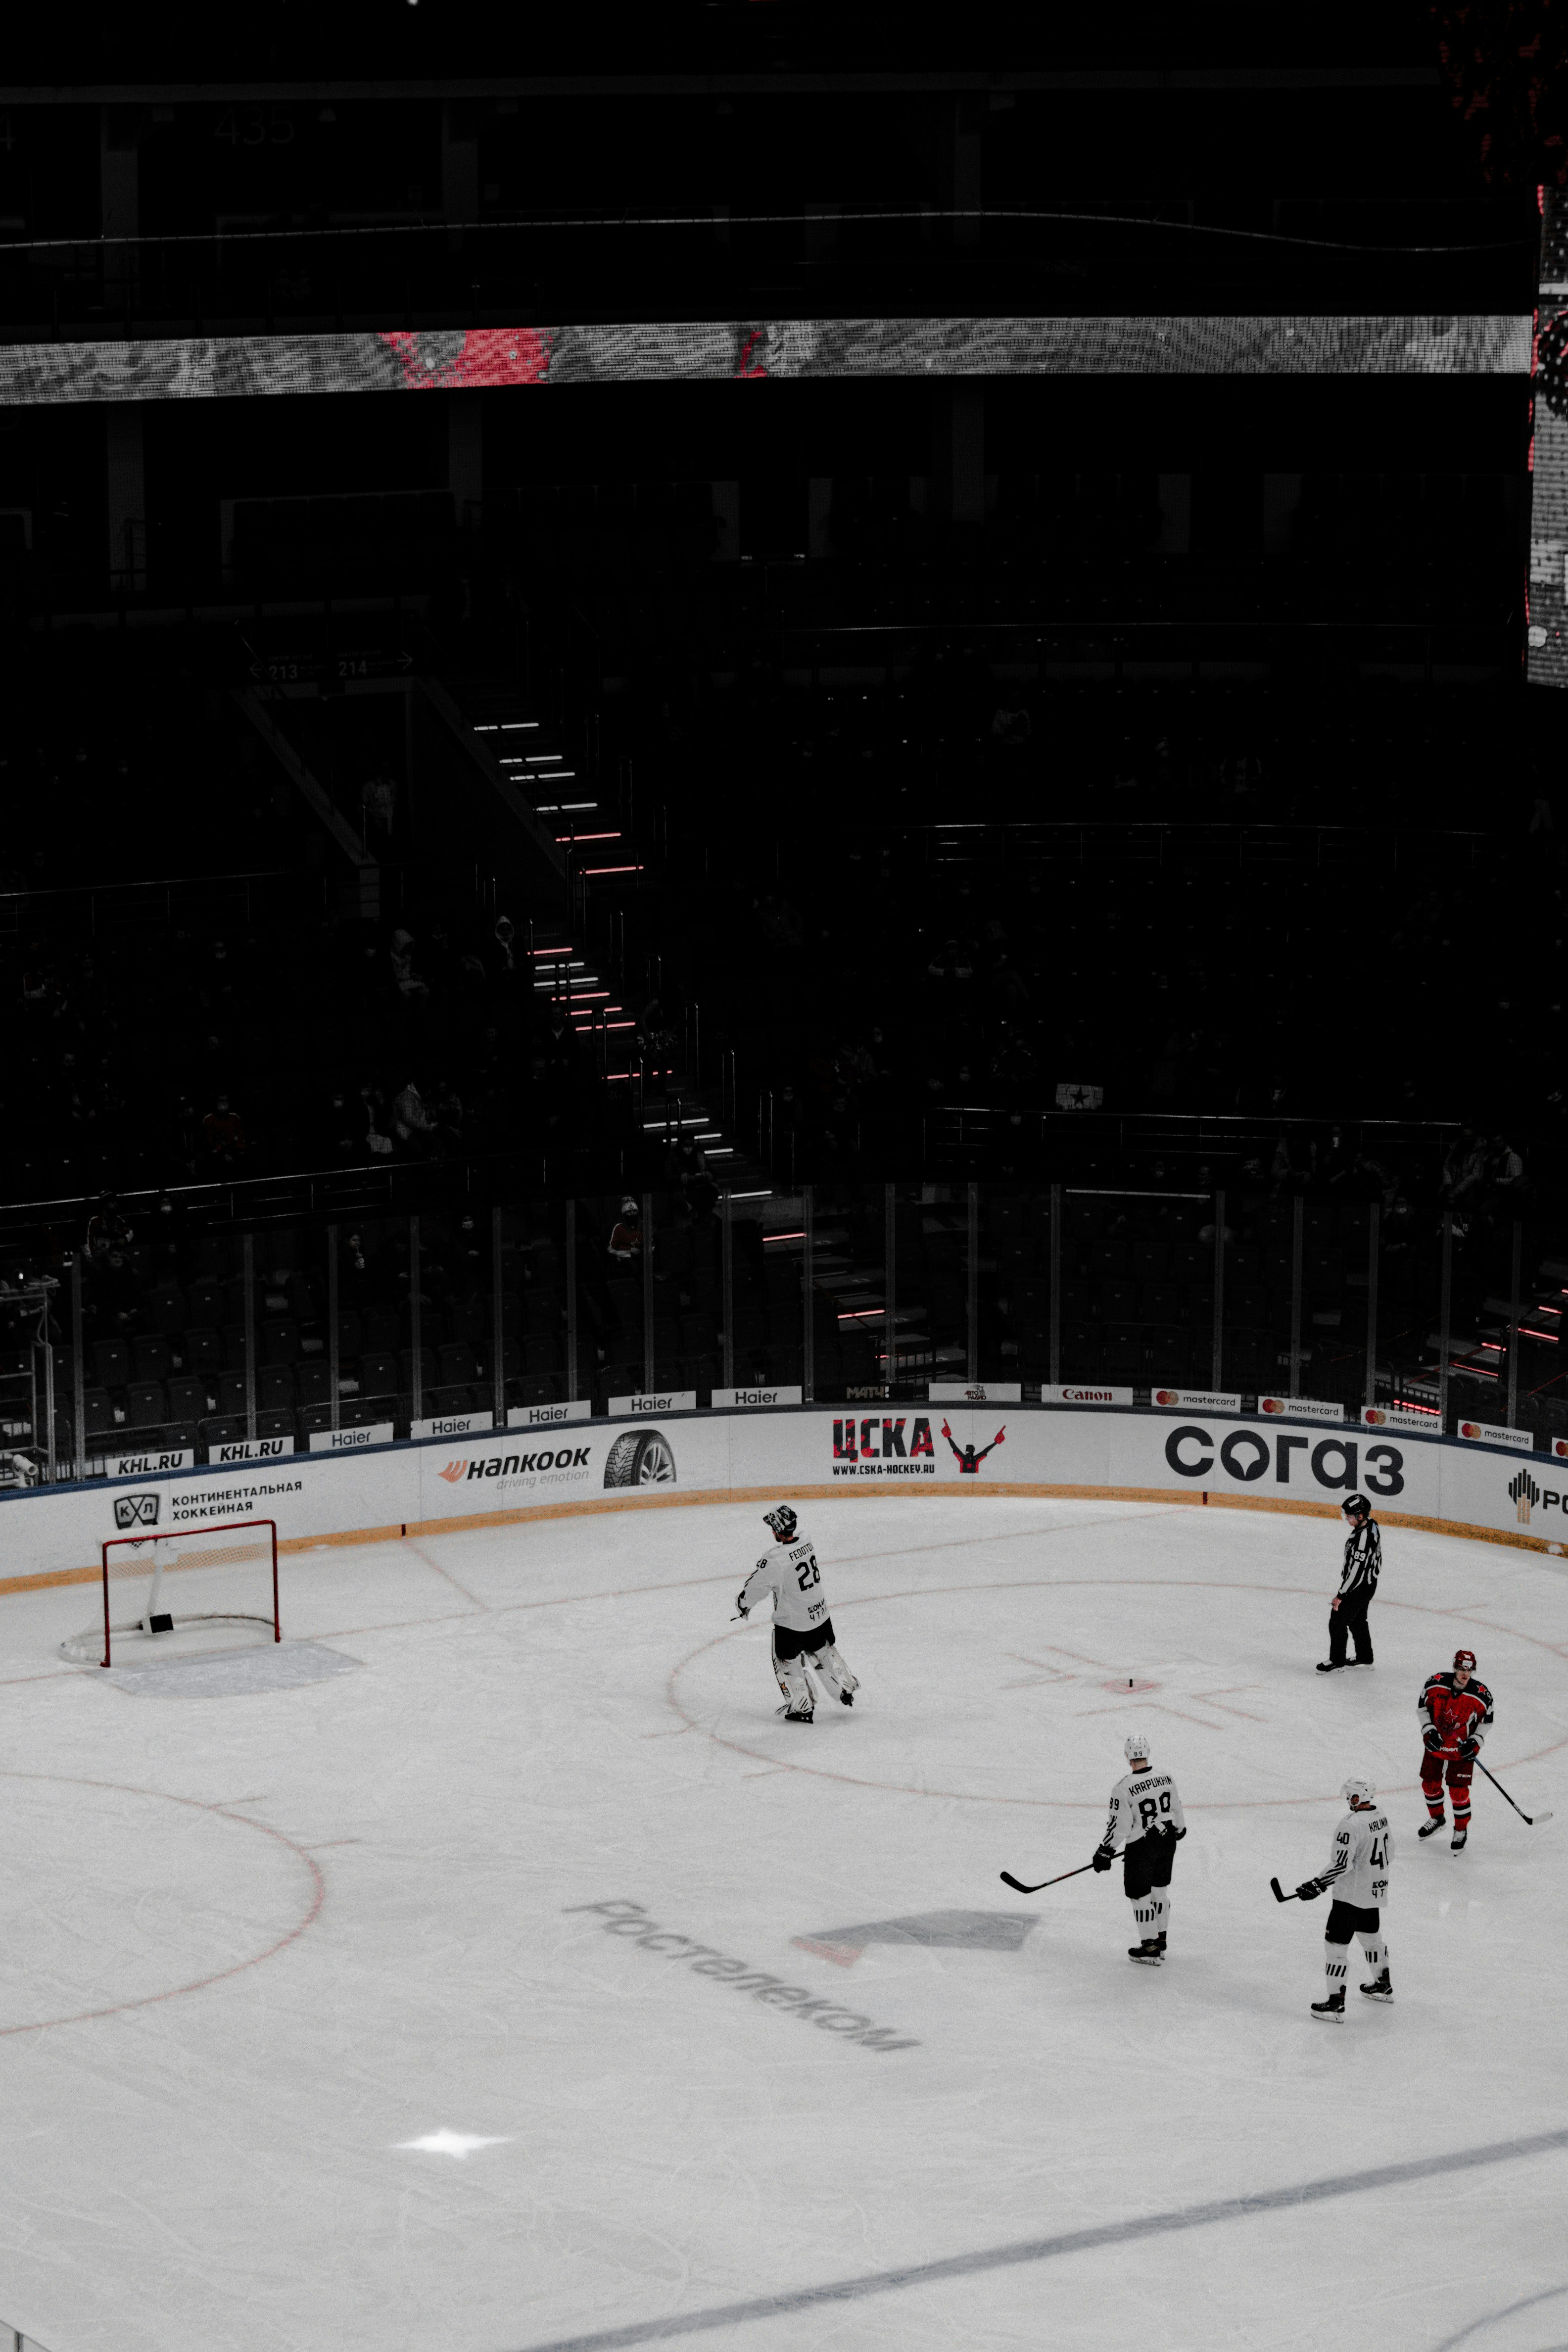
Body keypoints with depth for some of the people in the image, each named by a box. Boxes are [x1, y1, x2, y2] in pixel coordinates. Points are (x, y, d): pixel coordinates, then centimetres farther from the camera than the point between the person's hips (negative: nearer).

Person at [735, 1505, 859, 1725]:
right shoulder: (806, 1542, -9)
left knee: (787, 1662, 14)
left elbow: (756, 1586, -17)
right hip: (820, 1614, 6)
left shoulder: (775, 1559, -29)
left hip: (792, 1623, -6)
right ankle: (846, 1689, 42)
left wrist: (743, 1603, 0)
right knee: (823, 1652, 27)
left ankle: (803, 1708, 21)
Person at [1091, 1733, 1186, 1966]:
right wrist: (1179, 1831, 28)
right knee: (1160, 1890, 20)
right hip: (1167, 1842, 6)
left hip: (1140, 1848, -6)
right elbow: (1177, 1810, 8)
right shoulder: (1166, 1778, -5)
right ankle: (1160, 1941, 31)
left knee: (1140, 1895, 7)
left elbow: (1118, 1825, -17)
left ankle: (1151, 1949, 10)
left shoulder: (1124, 1788, -21)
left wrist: (1105, 1852, -6)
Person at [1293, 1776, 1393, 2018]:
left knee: (1335, 1944, -3)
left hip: (1351, 1896, -9)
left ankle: (1336, 2003, -3)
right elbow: (1389, 1852, 15)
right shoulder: (1381, 1815, 3)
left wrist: (1318, 1886, -21)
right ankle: (1383, 1986, 44)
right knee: (1371, 1935, 28)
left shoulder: (1351, 1825, -25)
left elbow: (1341, 1865, -28)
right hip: (1377, 1888, 9)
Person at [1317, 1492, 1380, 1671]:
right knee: (1357, 1620, 25)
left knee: (1338, 1621, 3)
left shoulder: (1363, 1539, -34)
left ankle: (1337, 1661, 16)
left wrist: (1341, 1596, -20)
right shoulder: (1371, 1524, -4)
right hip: (1369, 1583, 10)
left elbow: (1356, 1572, -29)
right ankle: (1365, 1657, 39)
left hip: (1359, 1588, -10)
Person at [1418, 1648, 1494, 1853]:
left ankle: (1461, 1830, 18)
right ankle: (1436, 1818, 42)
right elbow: (1422, 1707, -2)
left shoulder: (1481, 1695, -18)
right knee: (1430, 1785, 14)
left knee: (1459, 1792, -4)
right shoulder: (1435, 1684, -17)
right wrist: (1429, 1731, -12)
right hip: (1436, 1744, 3)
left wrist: (1475, 1741, -14)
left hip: (1462, 1749, -3)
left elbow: (1486, 1720, -2)